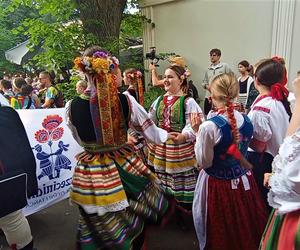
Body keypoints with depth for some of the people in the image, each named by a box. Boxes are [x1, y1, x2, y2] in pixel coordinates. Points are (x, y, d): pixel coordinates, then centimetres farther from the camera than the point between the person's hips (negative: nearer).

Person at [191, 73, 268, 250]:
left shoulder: (209, 127, -26)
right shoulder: (247, 121, -7)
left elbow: (204, 162, -16)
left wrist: (198, 132, -13)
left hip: (218, 185, -5)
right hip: (244, 181, 5)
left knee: (220, 231, 19)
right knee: (244, 225, 27)